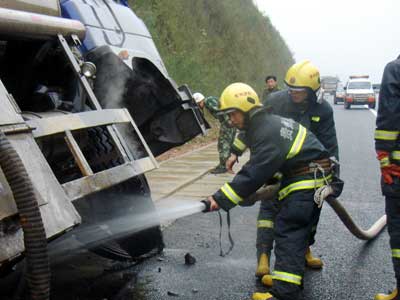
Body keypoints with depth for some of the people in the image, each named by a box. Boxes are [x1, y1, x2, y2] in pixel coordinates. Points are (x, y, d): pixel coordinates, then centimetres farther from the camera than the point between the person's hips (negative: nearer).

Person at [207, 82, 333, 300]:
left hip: (308, 178, -11)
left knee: (288, 232, -12)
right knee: (300, 227, 18)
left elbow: (252, 174, -27)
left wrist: (221, 199, -26)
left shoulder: (268, 133, -23)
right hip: (311, 176, 11)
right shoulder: (265, 123, 9)